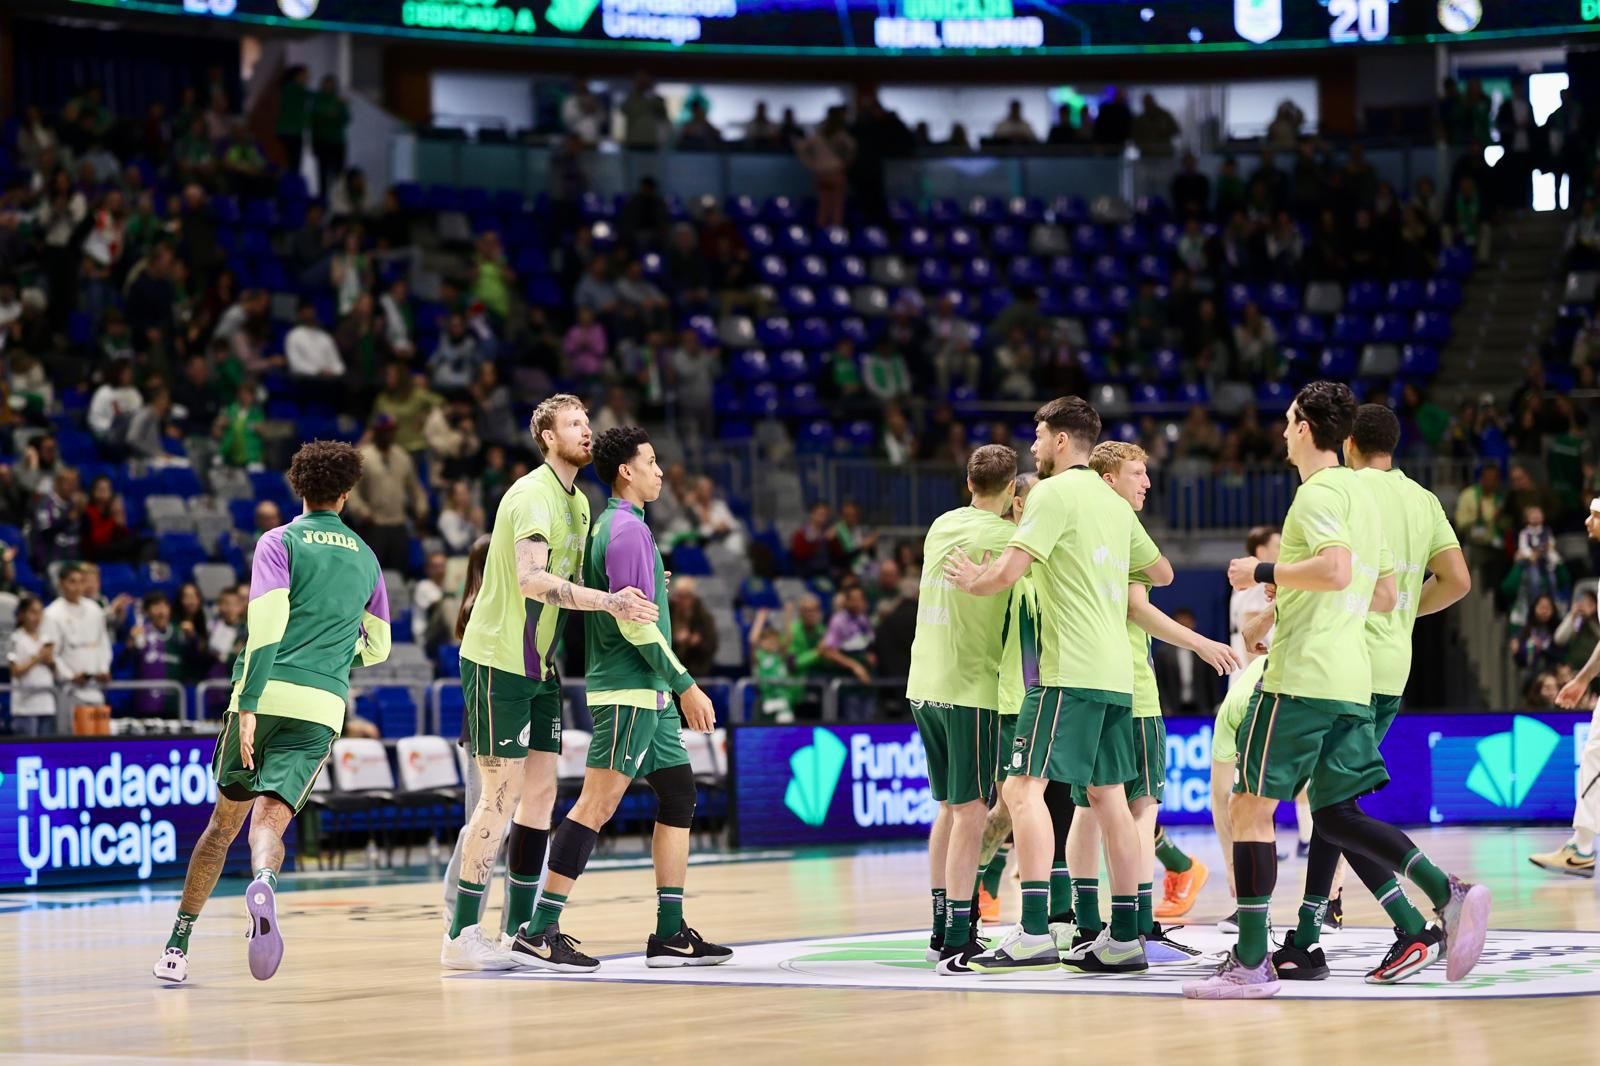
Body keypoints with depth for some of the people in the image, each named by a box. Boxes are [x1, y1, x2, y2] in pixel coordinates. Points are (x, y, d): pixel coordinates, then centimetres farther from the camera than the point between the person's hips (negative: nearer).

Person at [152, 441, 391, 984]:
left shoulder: (280, 542, 4)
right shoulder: (366, 558, 18)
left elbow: (266, 627, -9)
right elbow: (378, 648, 26)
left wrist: (248, 705, -12)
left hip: (268, 695, -1)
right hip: (323, 707, 1)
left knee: (224, 821, 13)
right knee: (270, 820, -9)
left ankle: (177, 944, 16)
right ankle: (263, 884, -46)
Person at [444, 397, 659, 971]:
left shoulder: (577, 502, 14)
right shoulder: (533, 494, -16)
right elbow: (531, 580, -29)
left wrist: (634, 592, 10)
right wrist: (608, 601, -31)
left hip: (538, 665, 9)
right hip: (498, 659, -9)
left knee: (541, 790, 8)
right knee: (502, 793, -9)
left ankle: (519, 930, 14)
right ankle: (461, 935, -5)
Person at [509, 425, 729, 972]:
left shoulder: (609, 526, 17)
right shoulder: (629, 530, -13)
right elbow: (635, 621, -19)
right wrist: (686, 685, -15)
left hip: (647, 694, 10)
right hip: (629, 689, -10)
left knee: (679, 795, 11)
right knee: (597, 804, -12)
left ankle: (670, 935, 11)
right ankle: (540, 932, -13)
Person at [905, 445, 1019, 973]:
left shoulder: (942, 525, 11)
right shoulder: (1004, 537, -10)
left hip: (925, 686, 7)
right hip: (971, 687, -7)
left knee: (951, 809, 16)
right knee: (970, 813, -6)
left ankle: (943, 933, 20)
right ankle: (956, 945, -9)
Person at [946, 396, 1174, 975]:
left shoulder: (1054, 493, -7)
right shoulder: (1115, 504, 18)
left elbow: (1007, 573, -15)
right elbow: (1162, 572, 30)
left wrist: (971, 580, 4)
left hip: (1071, 672, -9)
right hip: (1115, 672, 9)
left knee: (1025, 787, -11)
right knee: (1108, 797, 9)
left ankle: (1034, 934, -20)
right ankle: (1125, 940, 7)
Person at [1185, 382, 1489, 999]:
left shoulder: (1318, 491, -8)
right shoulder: (1362, 496, 20)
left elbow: (1336, 569, -25)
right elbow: (1386, 596, 26)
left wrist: (1263, 572, -12)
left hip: (1301, 678, -9)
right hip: (1353, 681, 9)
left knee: (1252, 806, -4)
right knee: (1336, 815, 10)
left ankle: (1251, 962, -6)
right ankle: (1449, 895, -9)